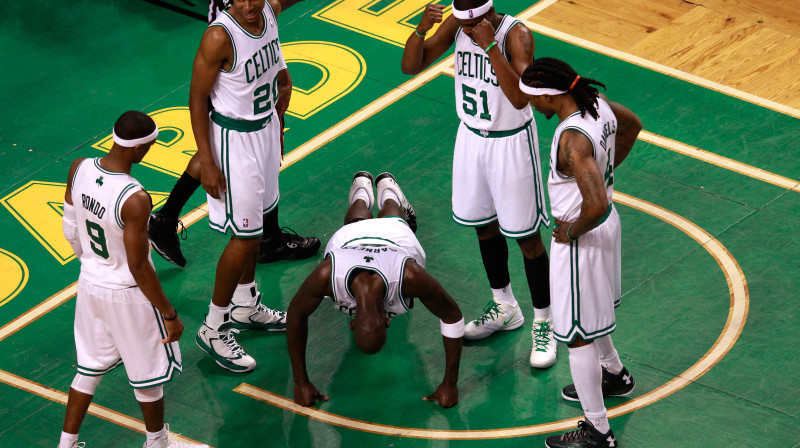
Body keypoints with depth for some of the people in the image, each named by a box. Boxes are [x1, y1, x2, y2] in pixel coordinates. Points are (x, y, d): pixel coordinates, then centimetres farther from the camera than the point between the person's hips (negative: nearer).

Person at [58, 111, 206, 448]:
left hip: (89, 283, 6)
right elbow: (138, 268, -25)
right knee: (148, 373, 20)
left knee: (90, 367, 26)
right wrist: (170, 315, -13)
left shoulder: (79, 170, -14)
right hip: (127, 294, -6)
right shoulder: (134, 200, -34)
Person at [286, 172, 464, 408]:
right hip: (350, 236, 0)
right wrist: (301, 383, -26)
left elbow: (453, 316, -35)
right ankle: (362, 189, 70)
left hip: (397, 236, 0)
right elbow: (295, 315, -30)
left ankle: (388, 190, 69)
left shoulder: (410, 276, -52)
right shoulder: (327, 274, -50)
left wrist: (450, 385, -31)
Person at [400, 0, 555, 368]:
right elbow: (410, 67, -9)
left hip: (511, 142, -6)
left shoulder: (516, 35, -26)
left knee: (527, 237, 1)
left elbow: (520, 98, -39)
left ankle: (544, 324, 14)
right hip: (472, 137, 6)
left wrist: (490, 45, -42)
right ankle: (504, 307, 39)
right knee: (485, 226, 20)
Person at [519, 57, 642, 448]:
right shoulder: (598, 105, -6)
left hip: (580, 238, -10)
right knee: (593, 308, 33)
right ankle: (614, 374, 56)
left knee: (578, 334, 4)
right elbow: (632, 125, 17)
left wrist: (571, 232, -22)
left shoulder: (573, 139, -34)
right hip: (606, 225, 10)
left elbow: (596, 204, -41)